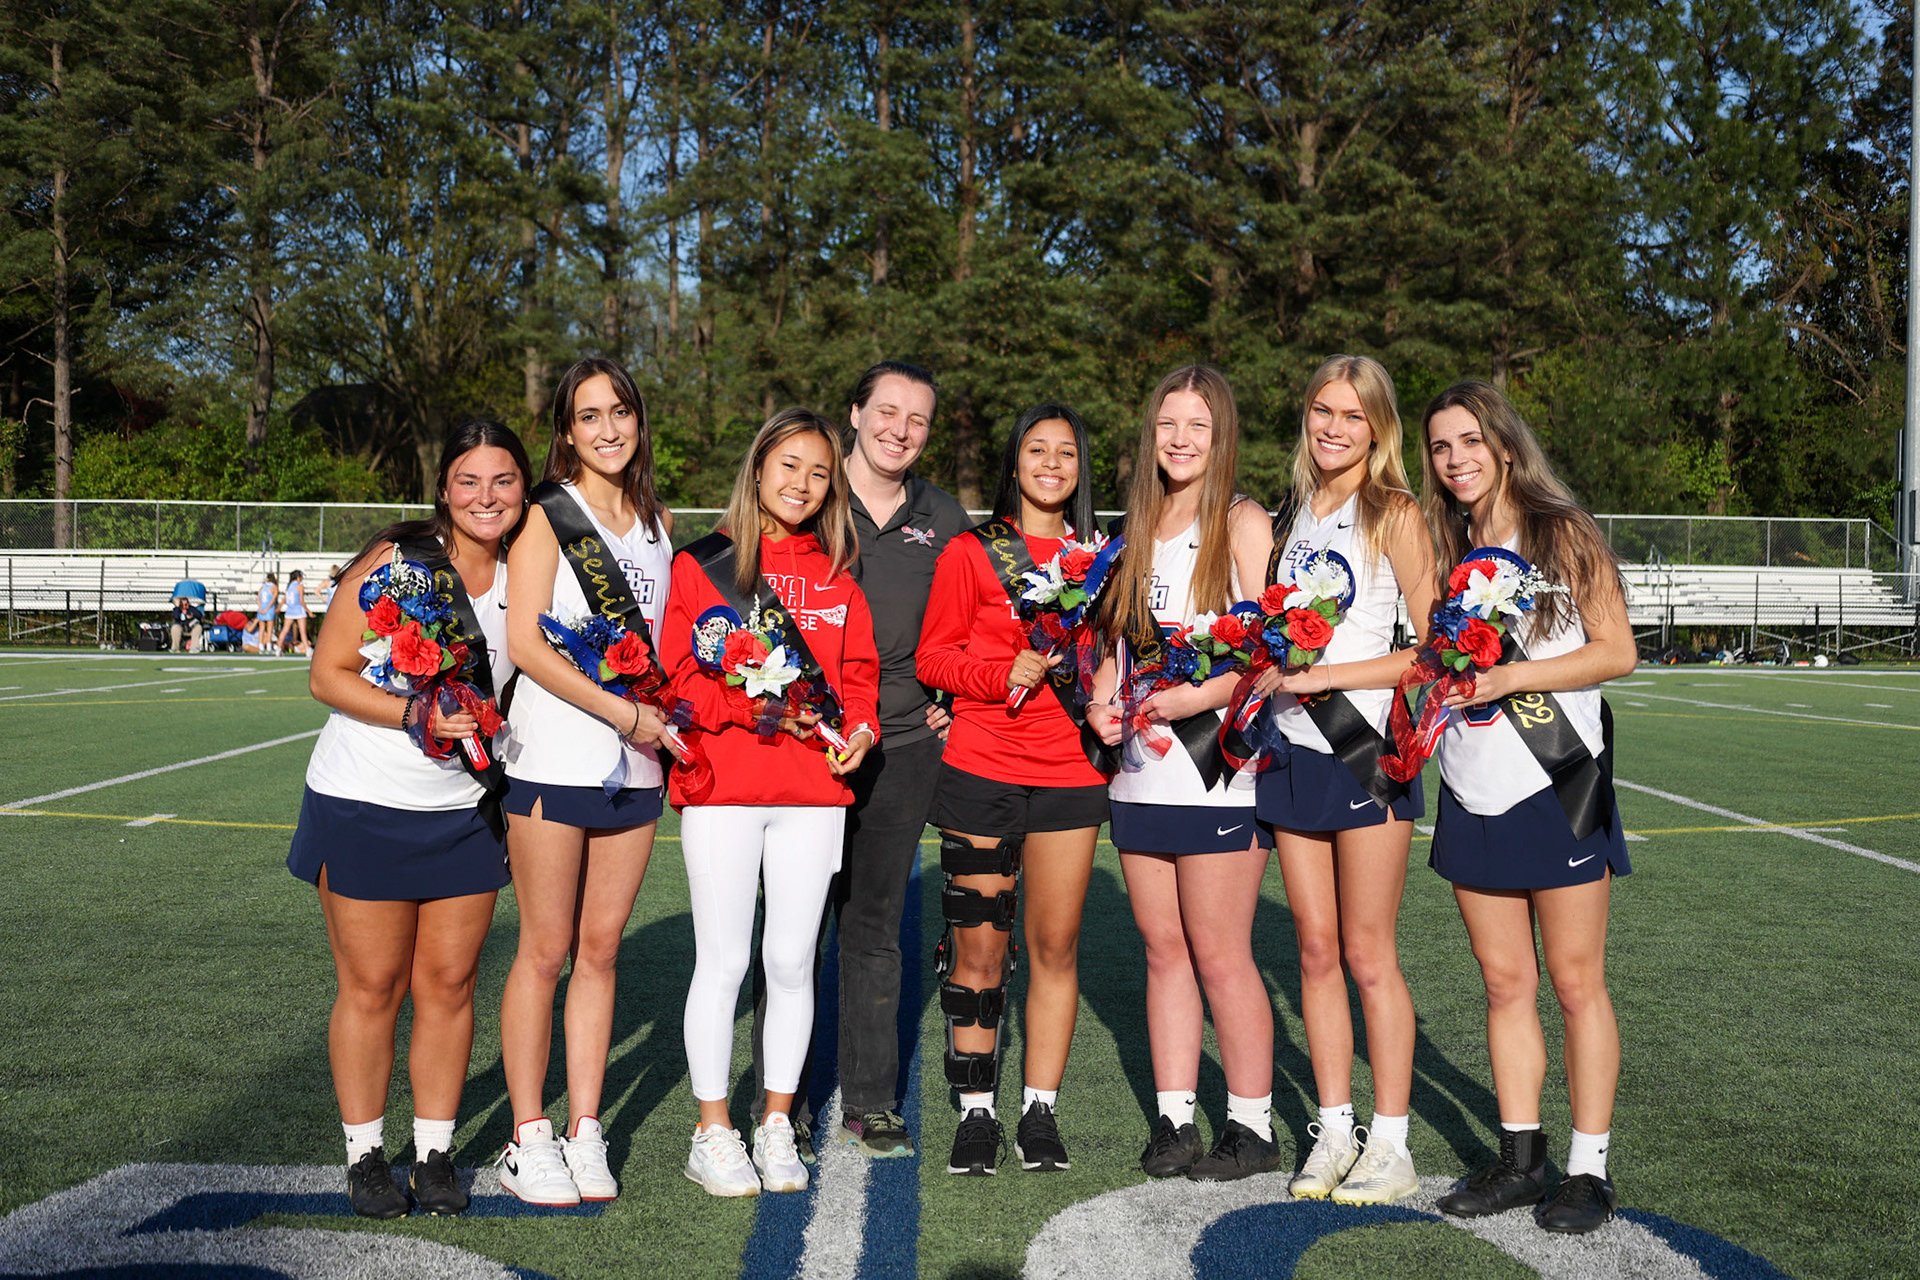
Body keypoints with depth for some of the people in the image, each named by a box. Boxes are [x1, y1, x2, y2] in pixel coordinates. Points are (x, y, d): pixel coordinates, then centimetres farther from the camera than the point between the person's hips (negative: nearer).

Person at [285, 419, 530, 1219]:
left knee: (449, 985, 7)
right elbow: (329, 677, -10)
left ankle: (435, 1154, 20)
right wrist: (419, 716, -22)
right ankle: (365, 1157, 18)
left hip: (465, 812, 4)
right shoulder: (393, 560, -9)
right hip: (365, 806, -4)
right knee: (371, 988, 3)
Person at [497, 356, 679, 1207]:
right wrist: (625, 714, -14)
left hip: (634, 767, 5)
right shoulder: (548, 515, -3)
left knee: (600, 948, 8)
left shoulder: (659, 521, 13)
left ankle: (585, 1134, 17)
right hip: (555, 759, -4)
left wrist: (667, 709, 4)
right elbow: (525, 644, -11)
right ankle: (528, 1139, 12)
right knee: (545, 951, 0)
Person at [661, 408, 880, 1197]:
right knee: (723, 961, 1)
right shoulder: (702, 563, 2)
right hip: (721, 787, -3)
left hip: (813, 790, 3)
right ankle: (713, 1133, 15)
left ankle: (777, 1125, 22)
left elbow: (858, 671, 14)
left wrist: (859, 726, -5)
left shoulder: (835, 573, 13)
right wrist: (759, 708, -16)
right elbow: (678, 675, -4)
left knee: (792, 960, 7)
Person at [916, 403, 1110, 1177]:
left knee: (1055, 945, 4)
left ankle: (1040, 1112, 15)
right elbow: (933, 656, 1)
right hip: (983, 770, -2)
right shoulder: (971, 552, 4)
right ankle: (976, 1113, 13)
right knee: (979, 945, 1)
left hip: (1070, 771, 2)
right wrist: (1006, 674, -15)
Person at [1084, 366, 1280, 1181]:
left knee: (1221, 957, -2)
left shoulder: (1243, 524, -3)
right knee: (1164, 951, 10)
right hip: (1139, 771, 6)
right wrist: (1102, 700, 2)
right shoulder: (1139, 529, 16)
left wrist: (1200, 695, -23)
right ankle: (1174, 1119, 19)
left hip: (1215, 771, -6)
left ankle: (1252, 1127, 11)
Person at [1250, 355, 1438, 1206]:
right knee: (1316, 949, 8)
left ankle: (1390, 1147, 9)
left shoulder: (1394, 515, -5)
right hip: (1293, 746, 6)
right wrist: (1265, 667, 1)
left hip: (1367, 744, -5)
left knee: (1367, 953, -2)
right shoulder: (1295, 514, 14)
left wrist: (1315, 679, -15)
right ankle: (1334, 1132, 18)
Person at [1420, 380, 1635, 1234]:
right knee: (1505, 982, 9)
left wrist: (1510, 676, -16)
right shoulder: (1442, 548, 11)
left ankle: (1590, 1170, 11)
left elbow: (1617, 651, -7)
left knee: (1577, 983, 1)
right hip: (1473, 792, 5)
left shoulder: (1563, 534, -4)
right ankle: (1520, 1158, 19)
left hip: (1557, 784, -5)